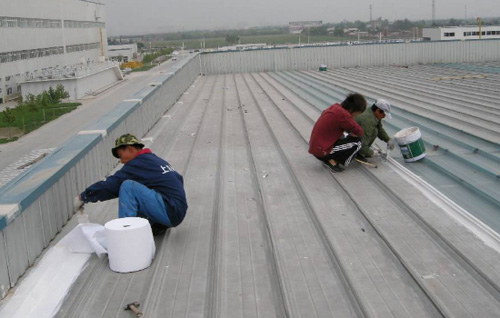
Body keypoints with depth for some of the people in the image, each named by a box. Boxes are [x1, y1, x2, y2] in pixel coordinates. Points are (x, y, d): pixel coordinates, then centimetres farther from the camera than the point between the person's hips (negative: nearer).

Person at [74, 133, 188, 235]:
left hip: (170, 213, -9)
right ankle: (158, 224, 15)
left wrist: (83, 197, 2)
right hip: (178, 212, 9)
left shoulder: (137, 164, -9)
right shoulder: (155, 159, 16)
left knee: (128, 186, -16)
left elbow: (111, 185, -9)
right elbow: (179, 178, 23)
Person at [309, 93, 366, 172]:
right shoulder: (343, 114, -22)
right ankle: (333, 162, -2)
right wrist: (352, 133, 9)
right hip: (322, 152, -9)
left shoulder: (335, 107, 3)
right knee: (357, 142, -5)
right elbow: (359, 132, -13)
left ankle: (328, 159, 14)